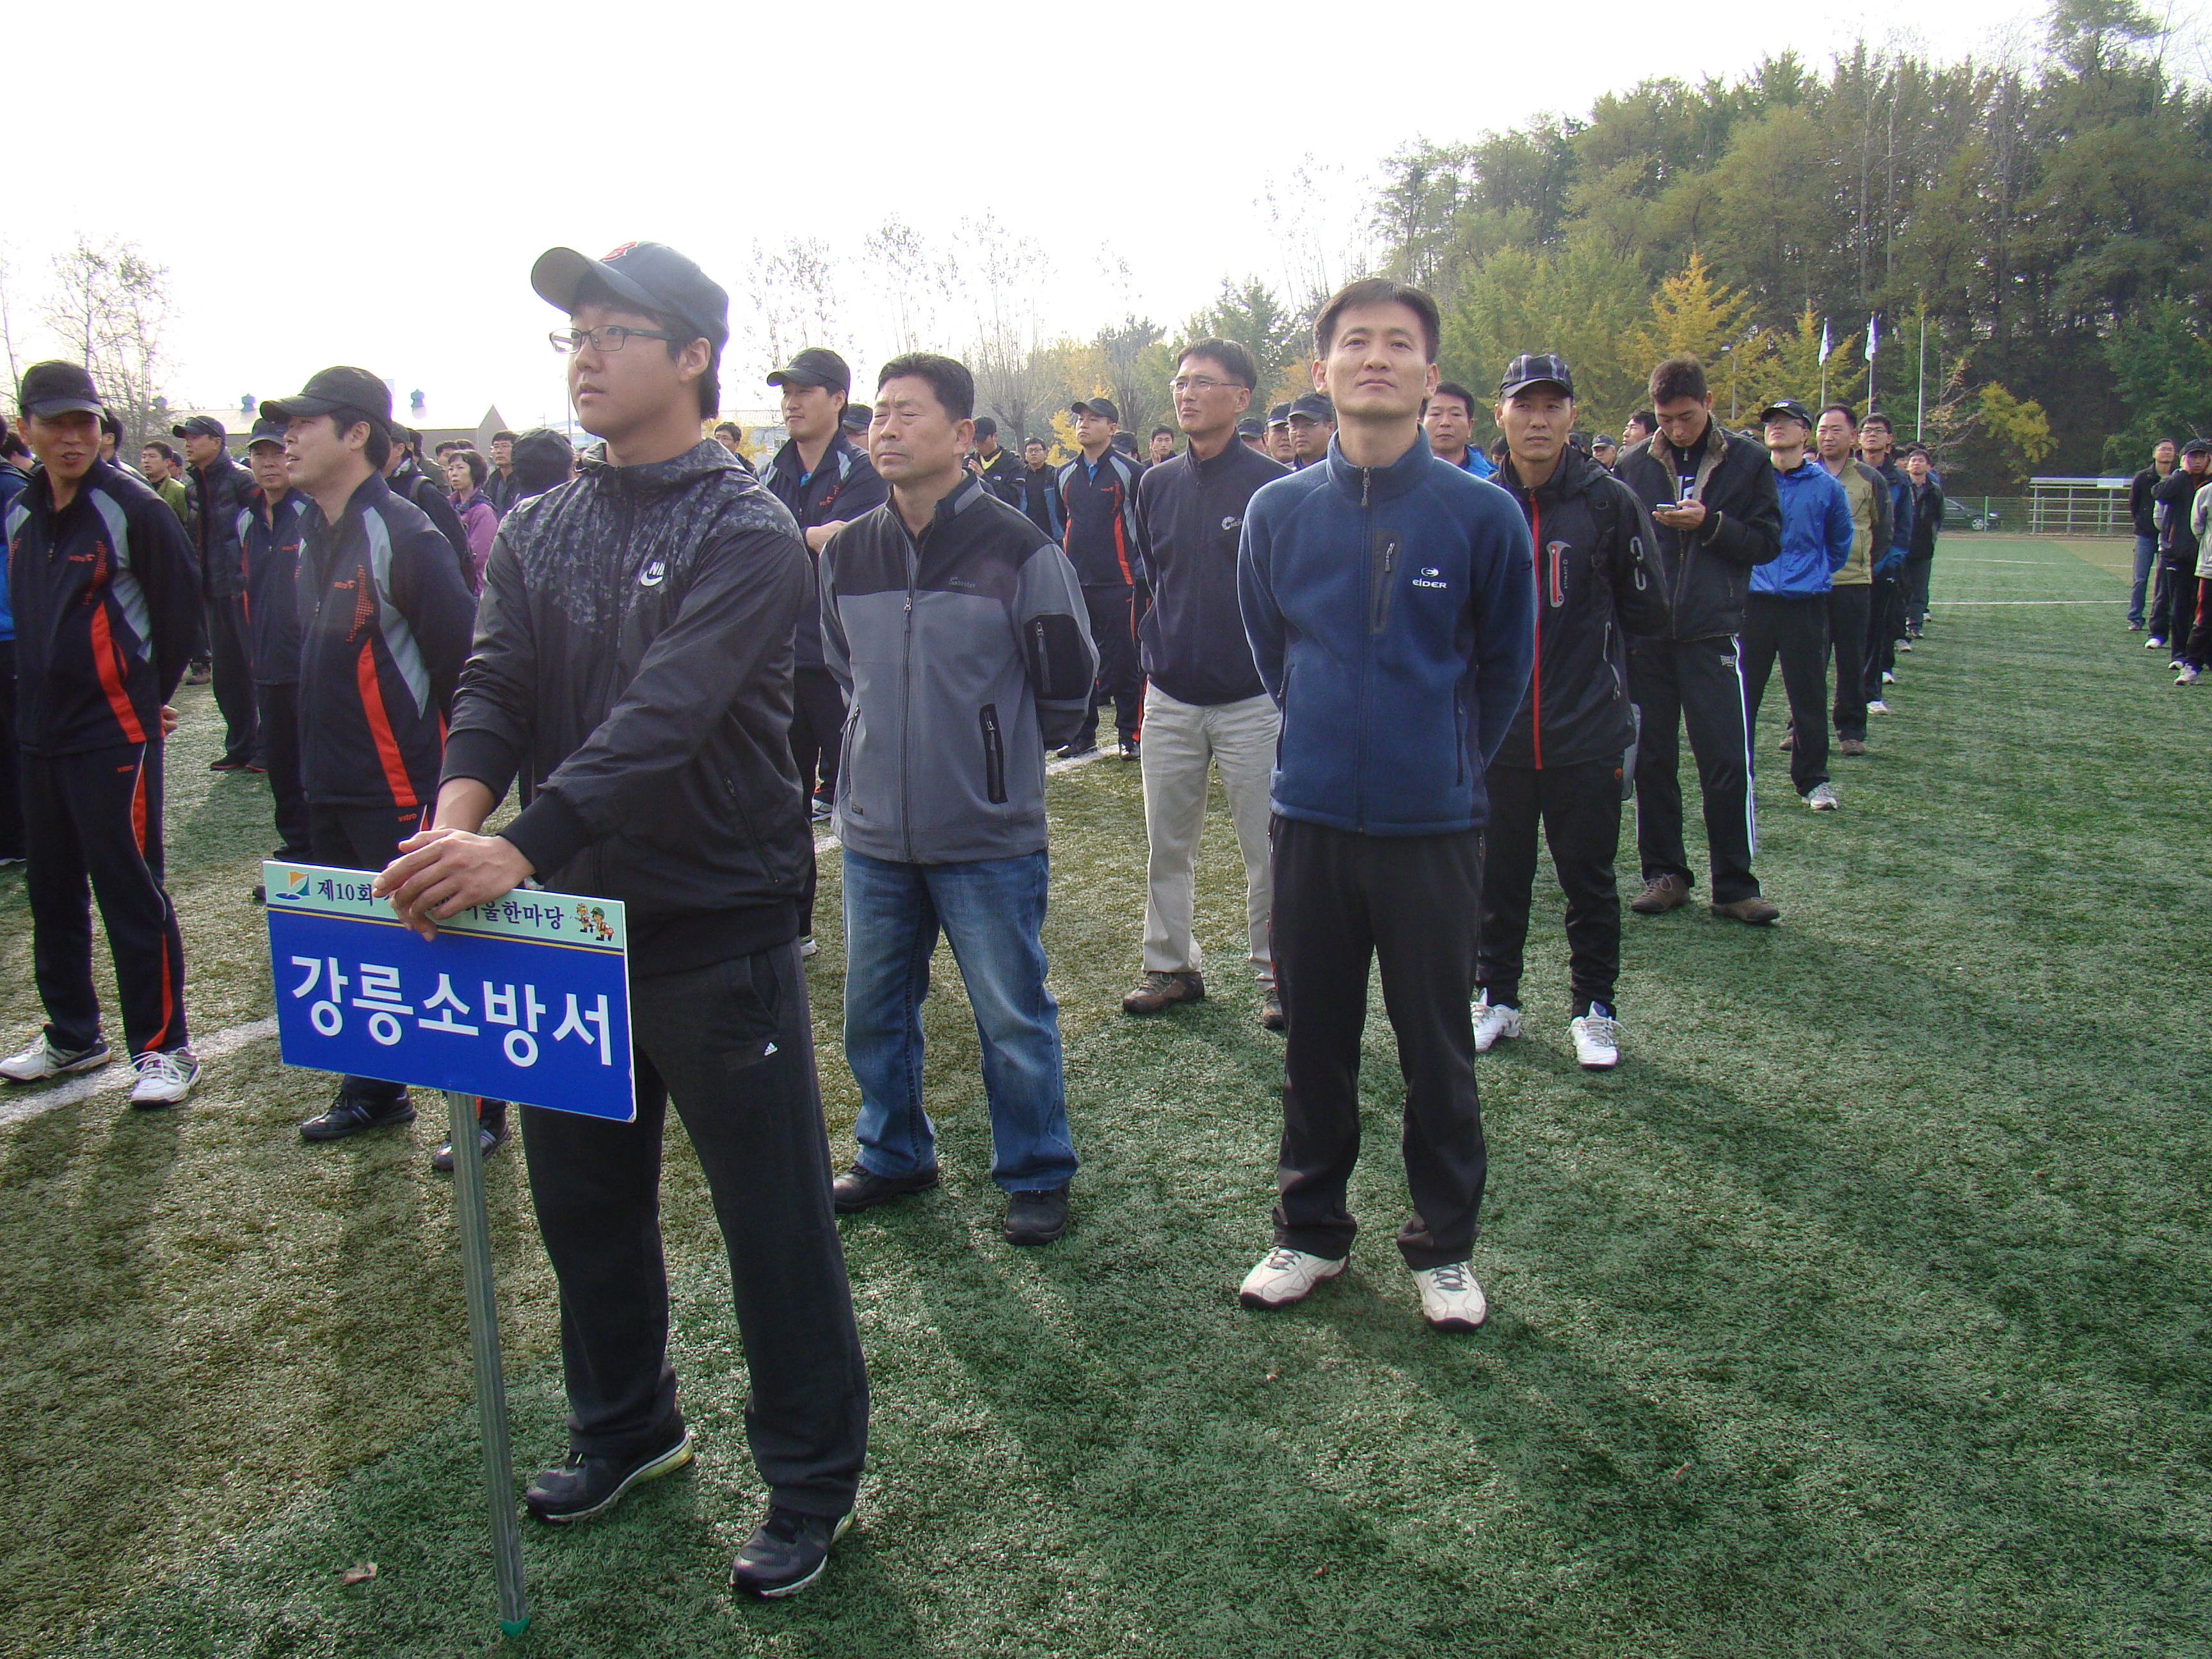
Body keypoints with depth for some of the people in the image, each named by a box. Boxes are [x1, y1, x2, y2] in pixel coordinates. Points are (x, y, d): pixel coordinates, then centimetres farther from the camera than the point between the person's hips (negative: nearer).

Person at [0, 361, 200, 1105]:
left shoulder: (133, 508, -11)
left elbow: (180, 605, -5)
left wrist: (150, 694, 3)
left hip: (115, 732, -7)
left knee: (130, 889, -4)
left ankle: (163, 1046, 6)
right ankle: (72, 1036, 28)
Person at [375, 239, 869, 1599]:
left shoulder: (746, 530, -12)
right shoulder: (540, 531, 9)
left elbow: (667, 715, -24)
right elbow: (500, 690, 0)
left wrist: (522, 845, -35)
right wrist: (456, 817, -20)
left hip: (718, 928, -6)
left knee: (773, 1218, 4)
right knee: (583, 1197, 20)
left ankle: (815, 1479, 23)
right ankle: (625, 1425, 42)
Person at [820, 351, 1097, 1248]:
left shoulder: (1019, 550, -11)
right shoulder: (846, 552, 4)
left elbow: (1068, 683, 0)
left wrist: (999, 746, 8)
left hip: (990, 836, -5)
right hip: (874, 833, 5)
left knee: (1012, 1016, 5)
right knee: (873, 1010, 15)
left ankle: (1035, 1174, 23)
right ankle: (894, 1154, 35)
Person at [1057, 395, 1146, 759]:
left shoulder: (1129, 471, -3)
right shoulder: (1066, 474, 12)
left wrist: (1141, 570, -3)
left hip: (1118, 583, -5)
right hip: (1075, 584, 5)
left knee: (1123, 661, 0)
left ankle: (1131, 735, 9)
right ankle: (1083, 735, 17)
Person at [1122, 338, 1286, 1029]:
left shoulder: (1273, 485, -7)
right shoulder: (1156, 485, 8)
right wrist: (1156, 648, 11)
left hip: (1253, 700, -4)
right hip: (1170, 698, 5)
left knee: (1268, 851, 3)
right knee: (1166, 847, 11)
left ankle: (1277, 976, 17)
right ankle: (1171, 966, 25)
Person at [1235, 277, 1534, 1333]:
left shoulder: (1483, 515, -7)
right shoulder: (1278, 512, 0)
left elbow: (1505, 665, 7)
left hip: (1434, 824, -2)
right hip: (1311, 818, 2)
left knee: (1437, 1046, 10)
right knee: (1314, 1038, 13)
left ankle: (1444, 1245, 28)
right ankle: (1311, 1228, 31)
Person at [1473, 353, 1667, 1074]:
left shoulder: (1609, 502, -3)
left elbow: (1648, 614, 1)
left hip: (1587, 732, -2)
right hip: (1499, 733, 2)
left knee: (1589, 878, 8)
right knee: (1498, 876, 12)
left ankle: (1595, 1008, 23)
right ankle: (1496, 997, 28)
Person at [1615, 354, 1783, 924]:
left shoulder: (1747, 461, 5)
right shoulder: (1634, 466, 8)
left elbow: (1768, 542, 2)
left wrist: (1710, 524, -12)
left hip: (1712, 633, -2)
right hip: (1645, 635, 2)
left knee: (1728, 760, -3)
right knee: (1651, 759, 7)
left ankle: (1734, 885, 6)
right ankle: (1665, 873, 19)